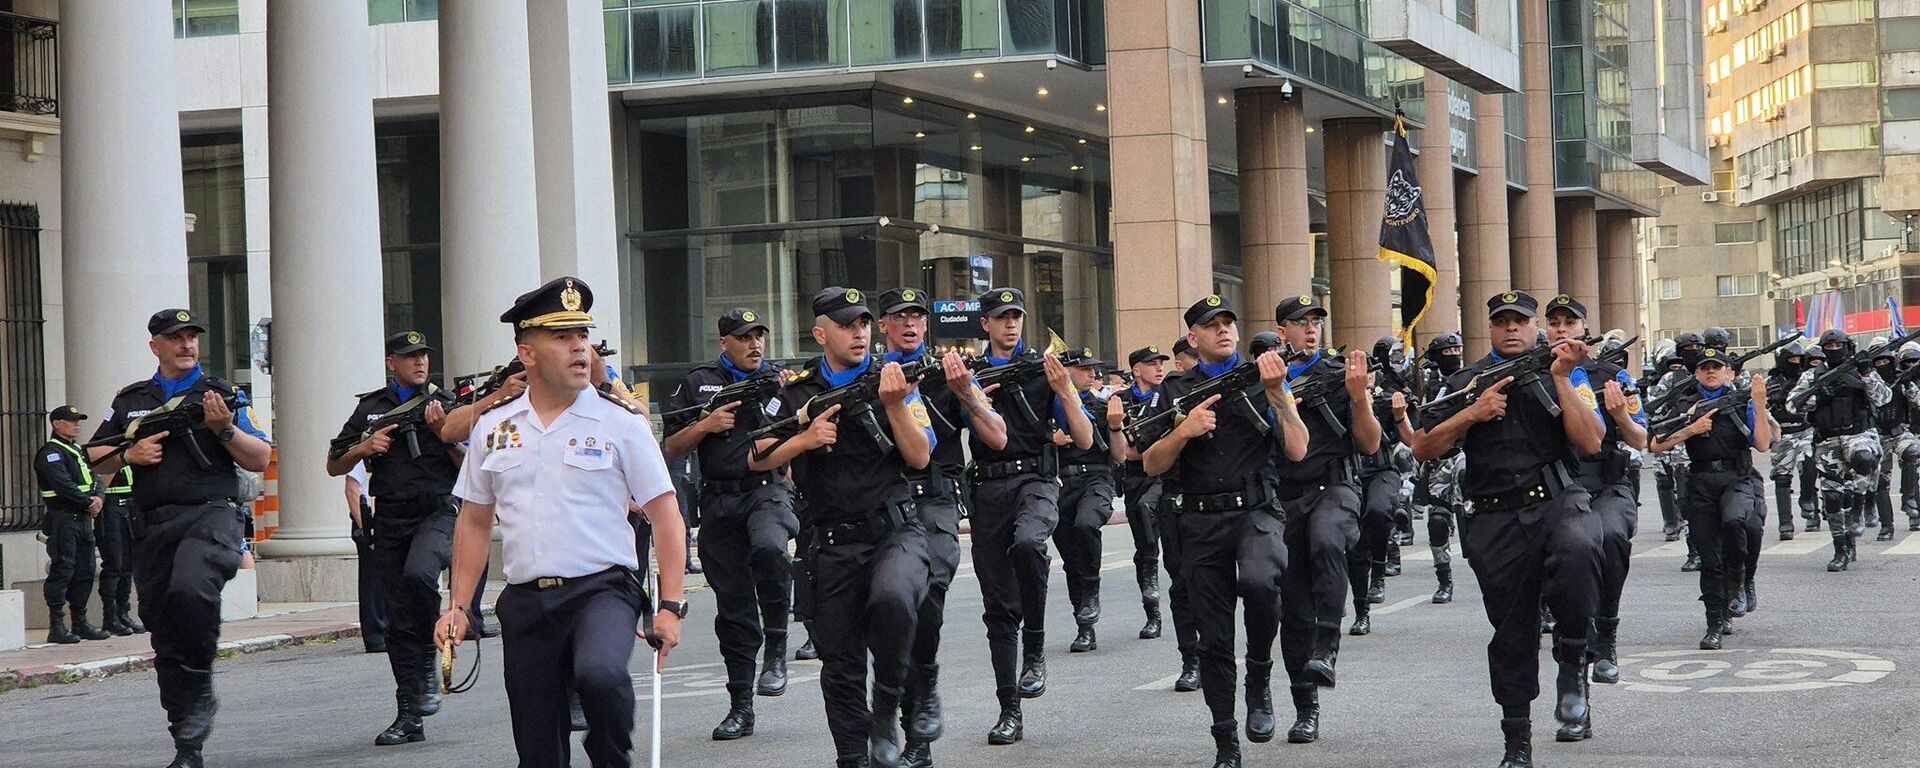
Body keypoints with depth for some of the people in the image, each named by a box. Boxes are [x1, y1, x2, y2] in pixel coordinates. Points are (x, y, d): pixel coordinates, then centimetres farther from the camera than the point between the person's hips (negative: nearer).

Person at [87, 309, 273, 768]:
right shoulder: (129, 401, 17)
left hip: (211, 515, -4)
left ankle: (200, 689, -14)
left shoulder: (224, 395, 9)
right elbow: (96, 460, 20)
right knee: (164, 637, 3)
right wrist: (127, 455, 1)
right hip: (152, 524, 4)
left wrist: (224, 429, -11)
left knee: (190, 588, -34)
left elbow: (261, 460, 5)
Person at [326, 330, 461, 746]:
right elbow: (334, 466, 15)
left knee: (418, 573, -33)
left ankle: (427, 664, -12)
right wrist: (363, 449, -4)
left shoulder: (446, 404, 8)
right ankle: (408, 717, 6)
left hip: (437, 512, -3)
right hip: (390, 520, 3)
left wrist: (443, 431, -9)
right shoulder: (370, 408, 12)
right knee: (398, 619, 2)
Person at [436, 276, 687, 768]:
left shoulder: (620, 423, 0)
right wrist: (458, 607, 12)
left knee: (599, 673, -34)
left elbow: (666, 518, 0)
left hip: (601, 589, -4)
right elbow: (475, 523, 18)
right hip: (525, 601, 4)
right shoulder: (493, 428, 10)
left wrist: (670, 605, -7)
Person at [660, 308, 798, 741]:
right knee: (732, 604, 4)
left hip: (767, 489, -2)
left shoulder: (779, 381, 12)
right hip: (719, 500, 2)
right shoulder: (698, 384, 12)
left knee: (769, 548, -35)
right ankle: (741, 707, 10)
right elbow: (671, 449, 9)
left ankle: (776, 649, -19)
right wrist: (706, 425, -6)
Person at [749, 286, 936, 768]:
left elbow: (920, 457, -3)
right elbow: (757, 460, 9)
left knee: (892, 598, -33)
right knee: (839, 661, 4)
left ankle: (886, 710, -13)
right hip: (834, 543, 3)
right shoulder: (796, 393, 9)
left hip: (895, 531, -2)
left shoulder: (894, 381, 4)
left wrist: (895, 404, -16)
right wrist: (805, 440, -6)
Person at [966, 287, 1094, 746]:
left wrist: (1064, 390, -11)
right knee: (998, 605, 2)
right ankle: (1009, 711, 9)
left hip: (1035, 480, -2)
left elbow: (1085, 440, 2)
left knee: (1027, 543, -37)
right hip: (988, 487, 2)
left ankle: (1035, 651, -20)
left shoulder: (1044, 371, 8)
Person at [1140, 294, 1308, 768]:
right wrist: (1184, 431, -11)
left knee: (1259, 580, -34)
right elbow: (1151, 465, 6)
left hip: (1257, 511, -2)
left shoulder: (1262, 380, 10)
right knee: (1213, 640, 3)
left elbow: (1297, 451, -1)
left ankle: (1260, 680, -11)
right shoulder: (1176, 391, 13)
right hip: (1202, 520, 2)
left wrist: (1276, 393, -10)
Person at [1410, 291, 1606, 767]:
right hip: (1496, 520, 2)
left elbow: (1590, 442, -3)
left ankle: (1572, 664, -17)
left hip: (1557, 502, -2)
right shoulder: (1465, 383, 14)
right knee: (1511, 634, 4)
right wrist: (1473, 413, -5)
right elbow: (1422, 449, 7)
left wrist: (1562, 379, -8)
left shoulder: (1565, 373, 10)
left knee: (1577, 549, -36)